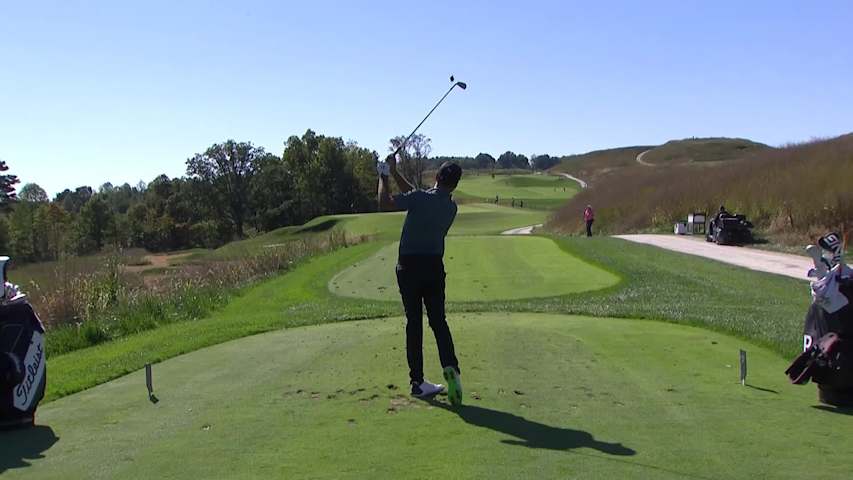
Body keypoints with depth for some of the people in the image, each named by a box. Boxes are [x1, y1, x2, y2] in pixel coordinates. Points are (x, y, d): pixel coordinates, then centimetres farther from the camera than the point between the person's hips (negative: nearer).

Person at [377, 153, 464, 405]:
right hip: (434, 266, 3)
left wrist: (384, 177, 1)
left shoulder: (421, 198, -13)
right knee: (439, 321, 9)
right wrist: (395, 173, 16)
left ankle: (417, 381, 7)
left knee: (414, 322, 4)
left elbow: (385, 203, -14)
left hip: (409, 265, -3)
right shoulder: (451, 207, 6)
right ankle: (450, 368, -14)